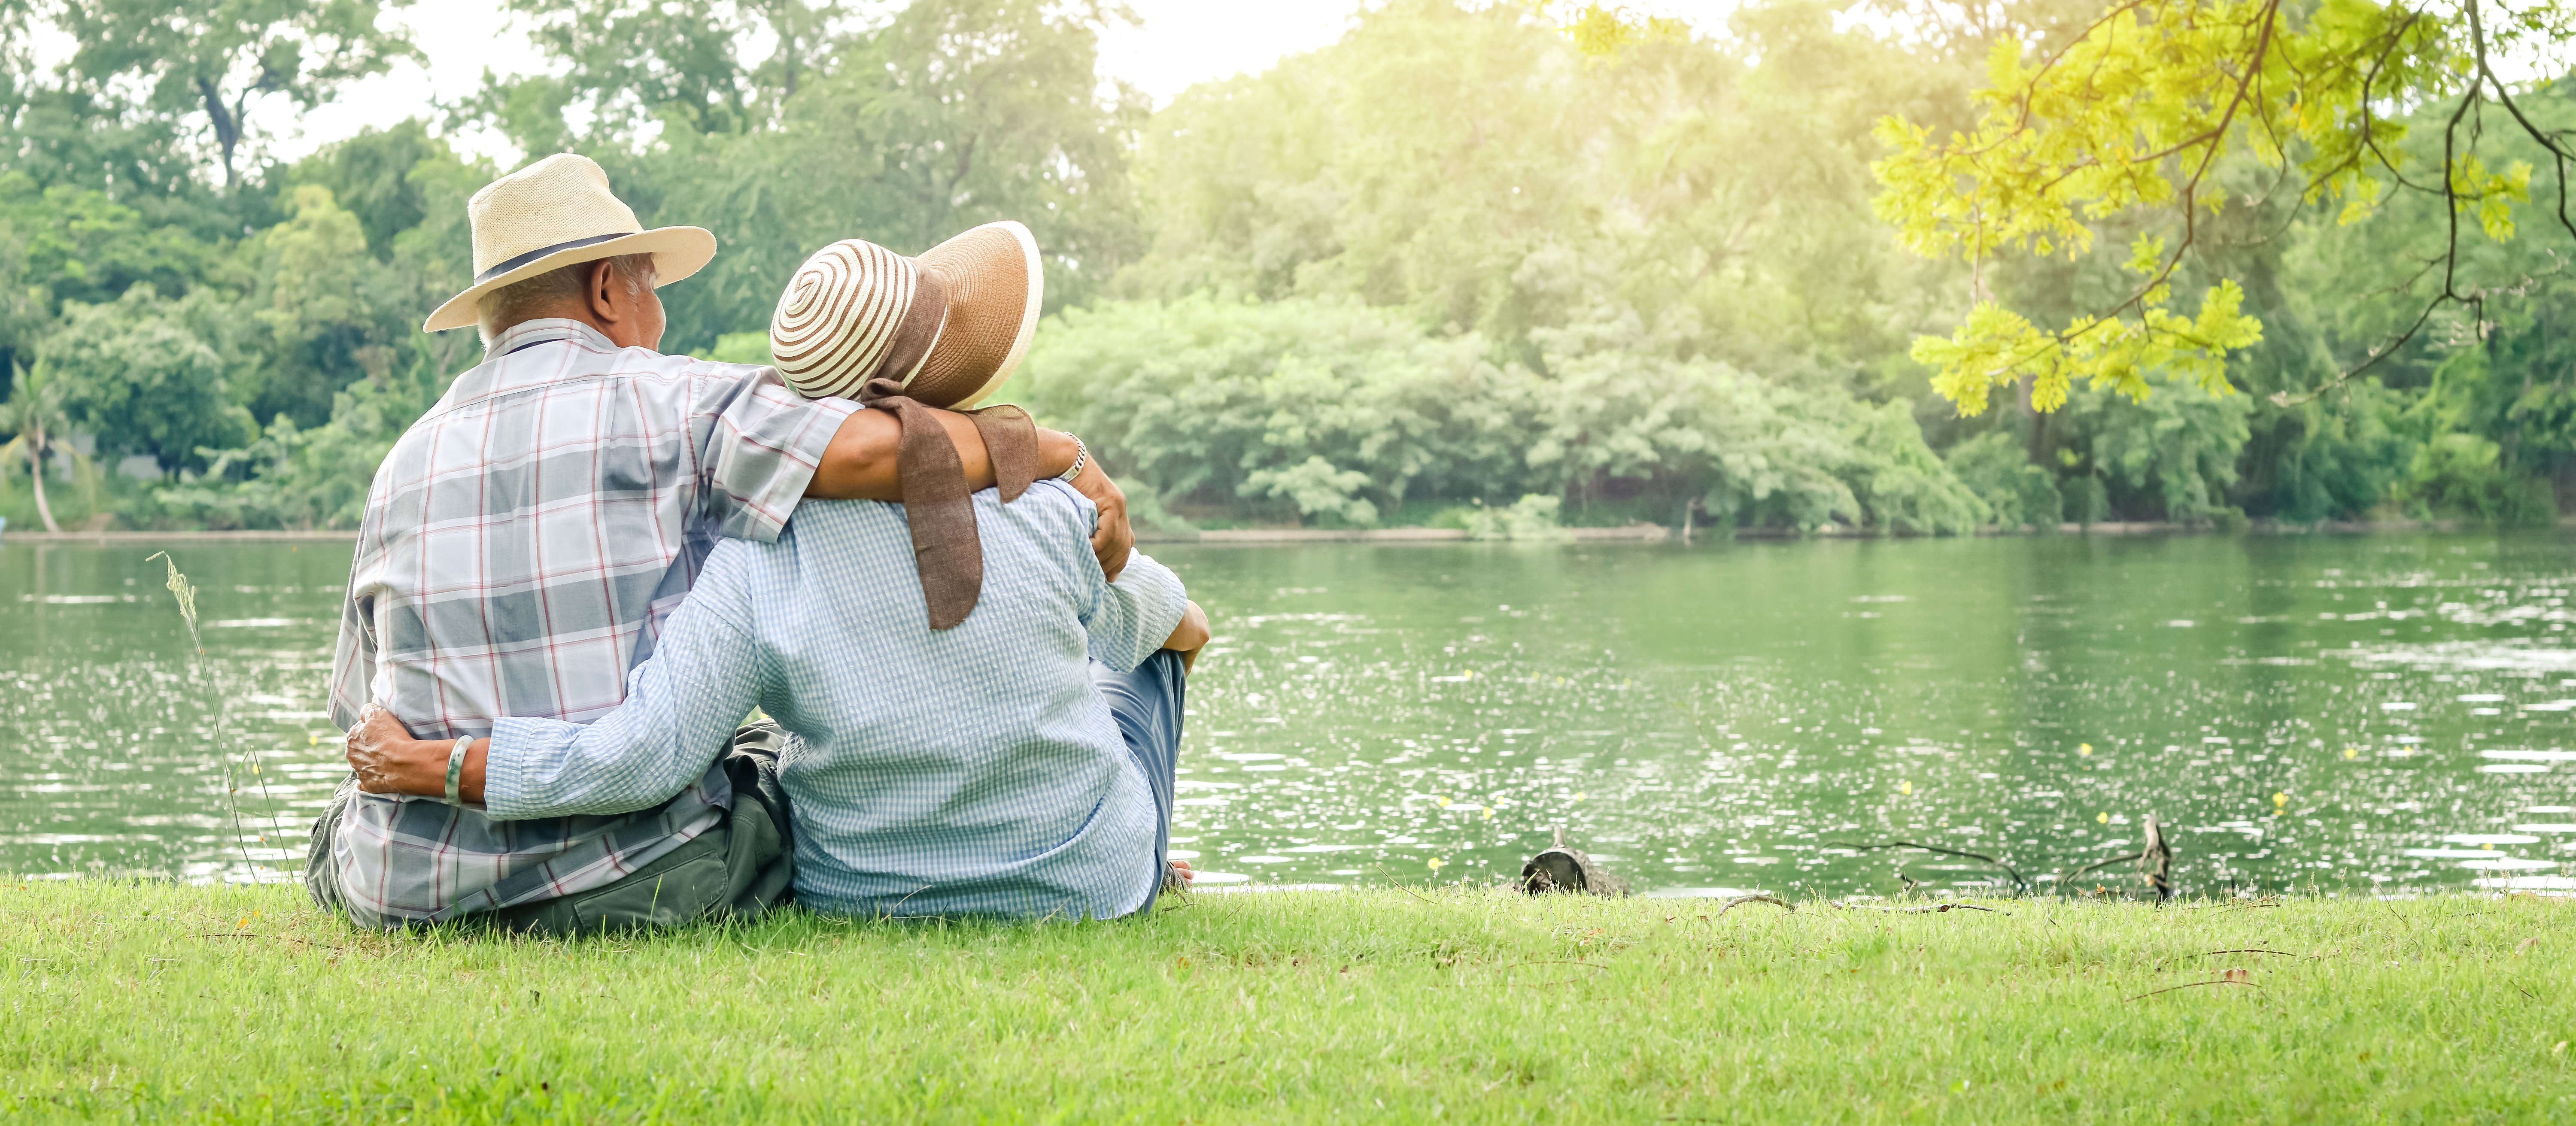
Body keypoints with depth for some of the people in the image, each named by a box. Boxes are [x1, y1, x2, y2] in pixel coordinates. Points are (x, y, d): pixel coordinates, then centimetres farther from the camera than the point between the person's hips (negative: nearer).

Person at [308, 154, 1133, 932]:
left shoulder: (405, 462, 10)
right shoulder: (661, 402, -5)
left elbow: (364, 711, 17)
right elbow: (867, 450, -21)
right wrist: (1060, 452, -7)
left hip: (411, 891, 4)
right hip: (634, 884, -4)